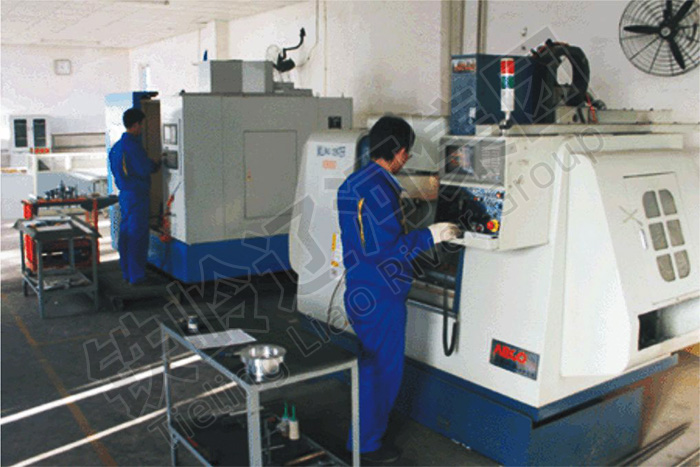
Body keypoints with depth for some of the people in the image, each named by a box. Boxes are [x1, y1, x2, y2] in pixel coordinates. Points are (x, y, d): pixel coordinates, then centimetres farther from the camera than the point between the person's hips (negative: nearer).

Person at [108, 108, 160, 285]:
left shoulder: (117, 146, 11)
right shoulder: (132, 146, -18)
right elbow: (145, 170, -19)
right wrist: (156, 165, 2)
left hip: (124, 195, 9)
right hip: (137, 196, -9)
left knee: (125, 234, 15)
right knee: (138, 237, -3)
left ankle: (126, 273, 24)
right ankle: (136, 276, 3)